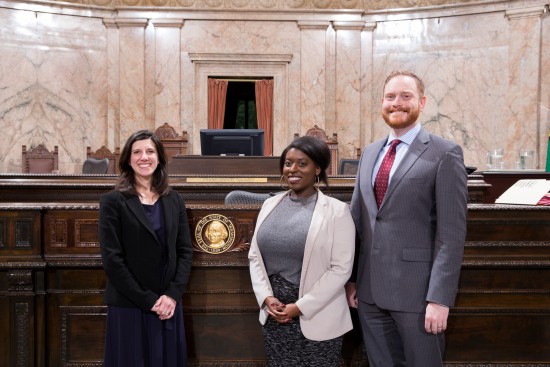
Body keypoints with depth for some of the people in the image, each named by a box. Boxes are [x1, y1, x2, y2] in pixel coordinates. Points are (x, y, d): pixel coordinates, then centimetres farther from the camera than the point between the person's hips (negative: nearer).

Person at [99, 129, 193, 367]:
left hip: (168, 305, 4)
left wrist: (172, 295, -8)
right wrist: (148, 300, -13)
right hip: (129, 306, -4)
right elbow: (112, 259, -10)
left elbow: (185, 251, 4)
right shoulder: (113, 201, -5)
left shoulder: (174, 200, 7)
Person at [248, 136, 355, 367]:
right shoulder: (270, 204, 6)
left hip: (317, 319, -4)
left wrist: (300, 307, -14)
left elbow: (341, 268, -12)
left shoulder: (336, 211, -8)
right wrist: (266, 297, -6)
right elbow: (254, 255, 8)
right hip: (273, 316, 4)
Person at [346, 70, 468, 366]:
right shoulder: (369, 153, 11)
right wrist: (351, 278, 9)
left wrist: (440, 298, -16)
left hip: (416, 290, -5)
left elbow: (452, 233, -11)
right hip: (369, 289, 5)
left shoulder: (445, 154, -7)